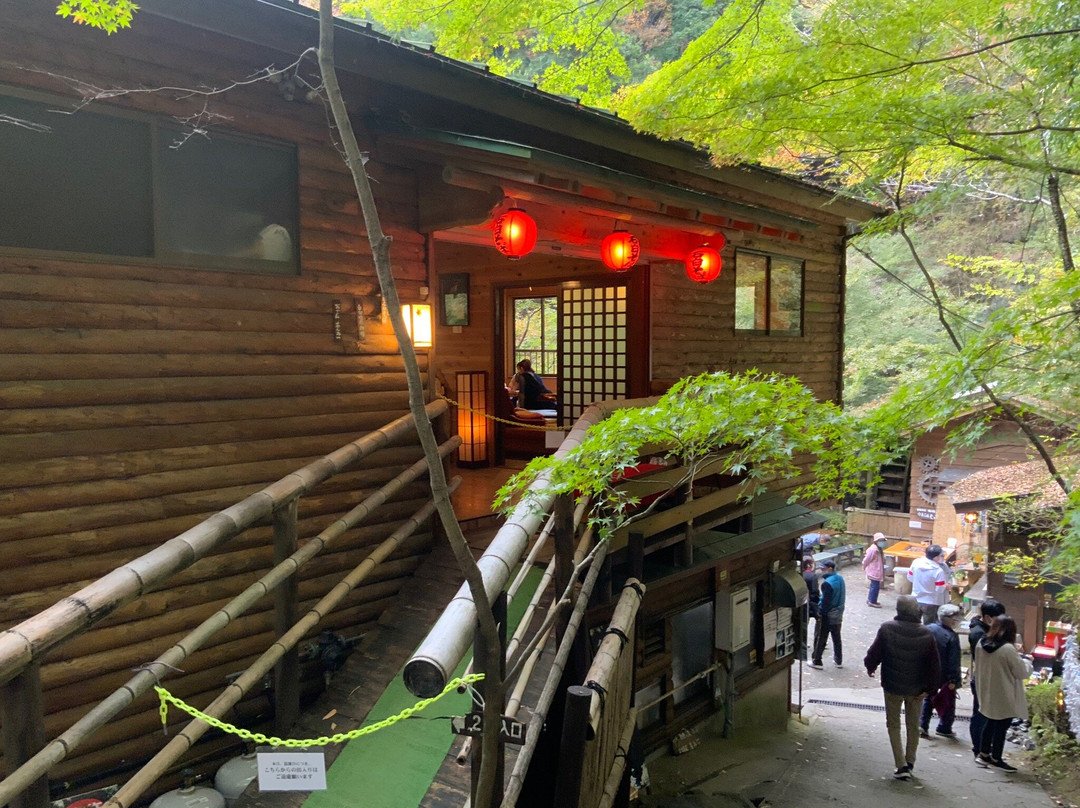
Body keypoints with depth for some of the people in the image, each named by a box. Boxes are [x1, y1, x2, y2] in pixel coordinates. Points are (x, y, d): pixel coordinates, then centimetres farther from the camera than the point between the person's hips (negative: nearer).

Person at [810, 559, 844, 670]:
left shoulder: (827, 583, -26)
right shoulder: (840, 579, 0)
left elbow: (825, 601, -24)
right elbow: (842, 595, 10)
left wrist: (820, 613, -13)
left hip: (827, 615, -8)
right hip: (838, 614, 8)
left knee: (820, 638, 5)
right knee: (837, 637, 20)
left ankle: (816, 662, 12)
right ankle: (839, 660, 30)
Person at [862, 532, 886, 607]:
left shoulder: (879, 549, 8)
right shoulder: (873, 549, -23)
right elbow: (866, 560, -17)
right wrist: (864, 567, -3)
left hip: (877, 571, 10)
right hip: (874, 572, -10)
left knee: (874, 586, 18)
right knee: (875, 586, -4)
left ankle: (870, 599, 30)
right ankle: (872, 602, 6)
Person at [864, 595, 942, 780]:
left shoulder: (887, 628, -16)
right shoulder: (926, 634, -11)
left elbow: (874, 654, -8)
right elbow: (935, 665, -7)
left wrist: (870, 667, 12)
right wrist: (929, 688, 2)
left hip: (892, 686, -2)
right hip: (916, 689, 2)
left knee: (893, 725, 11)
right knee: (913, 725, 20)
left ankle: (901, 765, 3)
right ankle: (910, 762, 30)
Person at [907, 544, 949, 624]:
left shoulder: (916, 562, -10)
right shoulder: (938, 570, -24)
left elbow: (910, 577, 2)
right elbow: (940, 589, -18)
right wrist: (946, 586, 3)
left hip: (916, 600, 4)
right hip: (930, 603, -4)